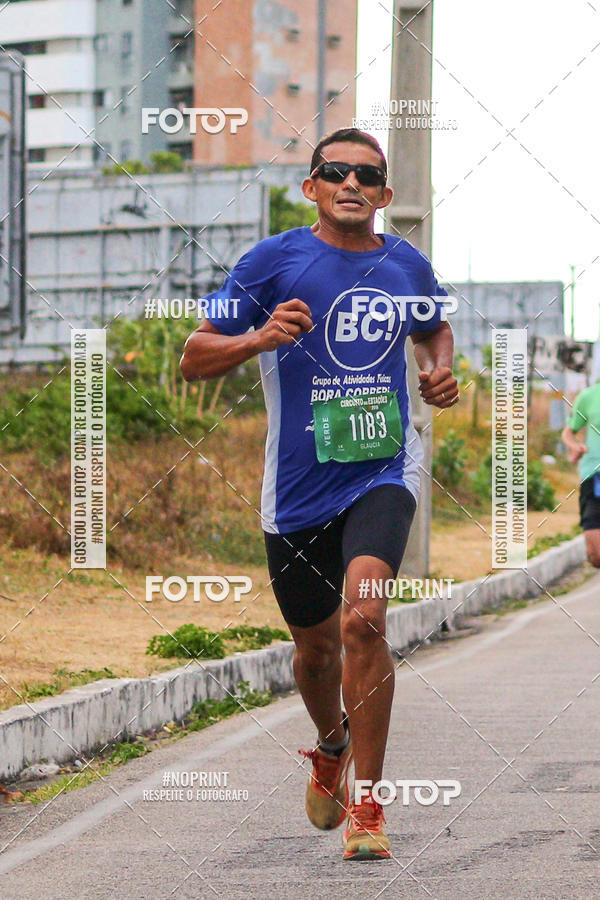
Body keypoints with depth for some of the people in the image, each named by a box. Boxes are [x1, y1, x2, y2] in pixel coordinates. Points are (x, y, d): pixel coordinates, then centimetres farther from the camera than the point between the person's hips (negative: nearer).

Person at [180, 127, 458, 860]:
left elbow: (434, 332, 29)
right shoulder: (274, 262, -3)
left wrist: (442, 373, 7)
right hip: (299, 486, 0)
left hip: (383, 471, 0)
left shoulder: (408, 268, 7)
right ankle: (331, 746, 49)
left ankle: (366, 807, -14)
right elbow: (193, 360, -1)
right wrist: (259, 338, -20)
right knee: (316, 647, 13)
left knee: (362, 617, -23)